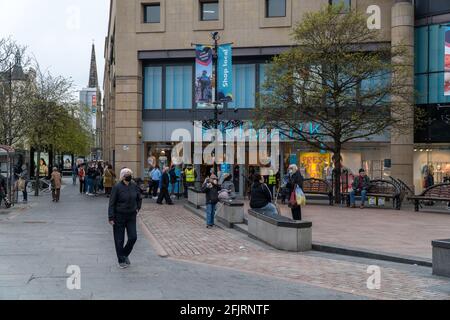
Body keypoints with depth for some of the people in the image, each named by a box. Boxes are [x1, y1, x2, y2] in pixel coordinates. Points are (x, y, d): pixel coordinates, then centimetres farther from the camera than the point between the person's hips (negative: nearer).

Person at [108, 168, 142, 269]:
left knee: (133, 237, 1)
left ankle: (125, 254, 26)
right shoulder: (117, 187, -13)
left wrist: (137, 208, 10)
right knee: (119, 240, 4)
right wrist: (111, 218, -15)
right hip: (119, 217, -4)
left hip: (131, 216, 4)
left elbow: (139, 198, 21)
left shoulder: (134, 186, 1)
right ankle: (121, 261, 17)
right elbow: (112, 203, -11)